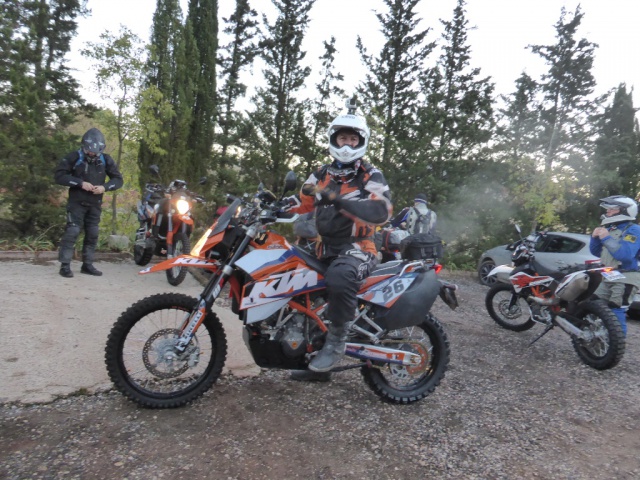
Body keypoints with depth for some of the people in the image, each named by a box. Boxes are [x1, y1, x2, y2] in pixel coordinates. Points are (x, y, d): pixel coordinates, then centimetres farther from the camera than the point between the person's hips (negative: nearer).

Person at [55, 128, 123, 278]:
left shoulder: (106, 160, 0)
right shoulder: (74, 157, -8)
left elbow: (118, 179, 4)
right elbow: (59, 175, -10)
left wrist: (105, 187, -14)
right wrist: (80, 183, -21)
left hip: (95, 204, 4)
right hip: (77, 202, -4)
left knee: (92, 234, 8)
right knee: (72, 232, -9)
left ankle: (87, 264, 19)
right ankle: (65, 265, -2)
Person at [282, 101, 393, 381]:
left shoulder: (371, 177, -3)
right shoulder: (322, 174, 15)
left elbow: (381, 213, -20)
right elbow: (300, 203, 20)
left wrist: (339, 200, -29)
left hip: (358, 248, -7)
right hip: (325, 249, 7)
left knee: (339, 277, -40)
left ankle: (336, 341, -15)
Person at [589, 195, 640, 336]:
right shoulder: (609, 229, 17)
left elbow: (625, 254, -24)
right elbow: (596, 252, 18)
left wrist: (606, 238, -24)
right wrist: (595, 238, 1)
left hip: (624, 279, -8)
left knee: (616, 313, -12)